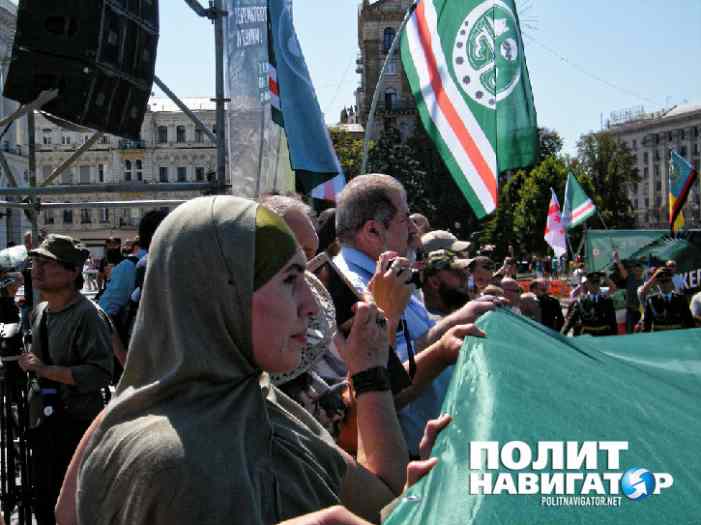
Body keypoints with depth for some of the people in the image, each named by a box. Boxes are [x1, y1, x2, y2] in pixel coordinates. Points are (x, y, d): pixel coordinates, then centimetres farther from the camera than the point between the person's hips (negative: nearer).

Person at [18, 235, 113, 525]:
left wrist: (46, 370, -25)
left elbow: (101, 373, -27)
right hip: (43, 422, 8)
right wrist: (29, 364, 7)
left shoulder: (86, 314, -18)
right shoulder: (40, 312, 9)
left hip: (77, 425, -8)